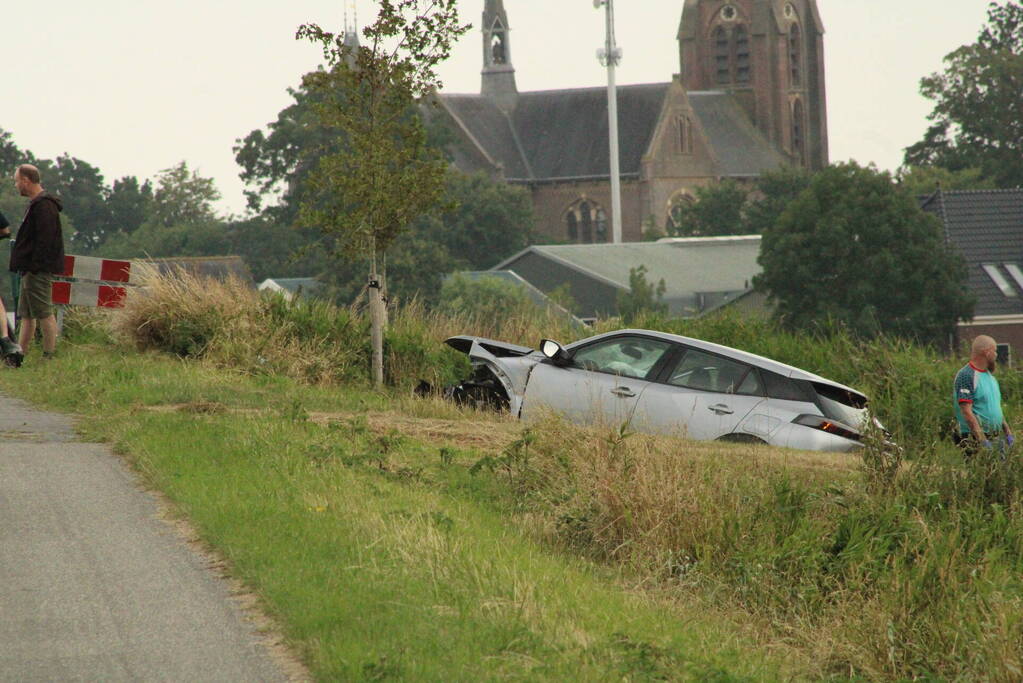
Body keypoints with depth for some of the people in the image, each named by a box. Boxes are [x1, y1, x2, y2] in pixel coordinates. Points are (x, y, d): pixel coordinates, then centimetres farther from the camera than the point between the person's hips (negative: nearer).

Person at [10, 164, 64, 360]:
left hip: (38, 270, -11)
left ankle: (48, 355, -7)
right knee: (26, 315, 12)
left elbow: (45, 240, -21)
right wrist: (25, 267, 19)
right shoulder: (37, 204, 18)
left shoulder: (43, 206, -15)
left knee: (44, 314, -8)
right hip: (33, 270, 11)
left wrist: (33, 268, -22)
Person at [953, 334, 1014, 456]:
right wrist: (982, 440, -24)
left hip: (996, 438, 8)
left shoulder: (989, 376, 18)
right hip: (974, 440, -8)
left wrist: (1008, 433, 18)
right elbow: (966, 412, -20)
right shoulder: (966, 376, -12)